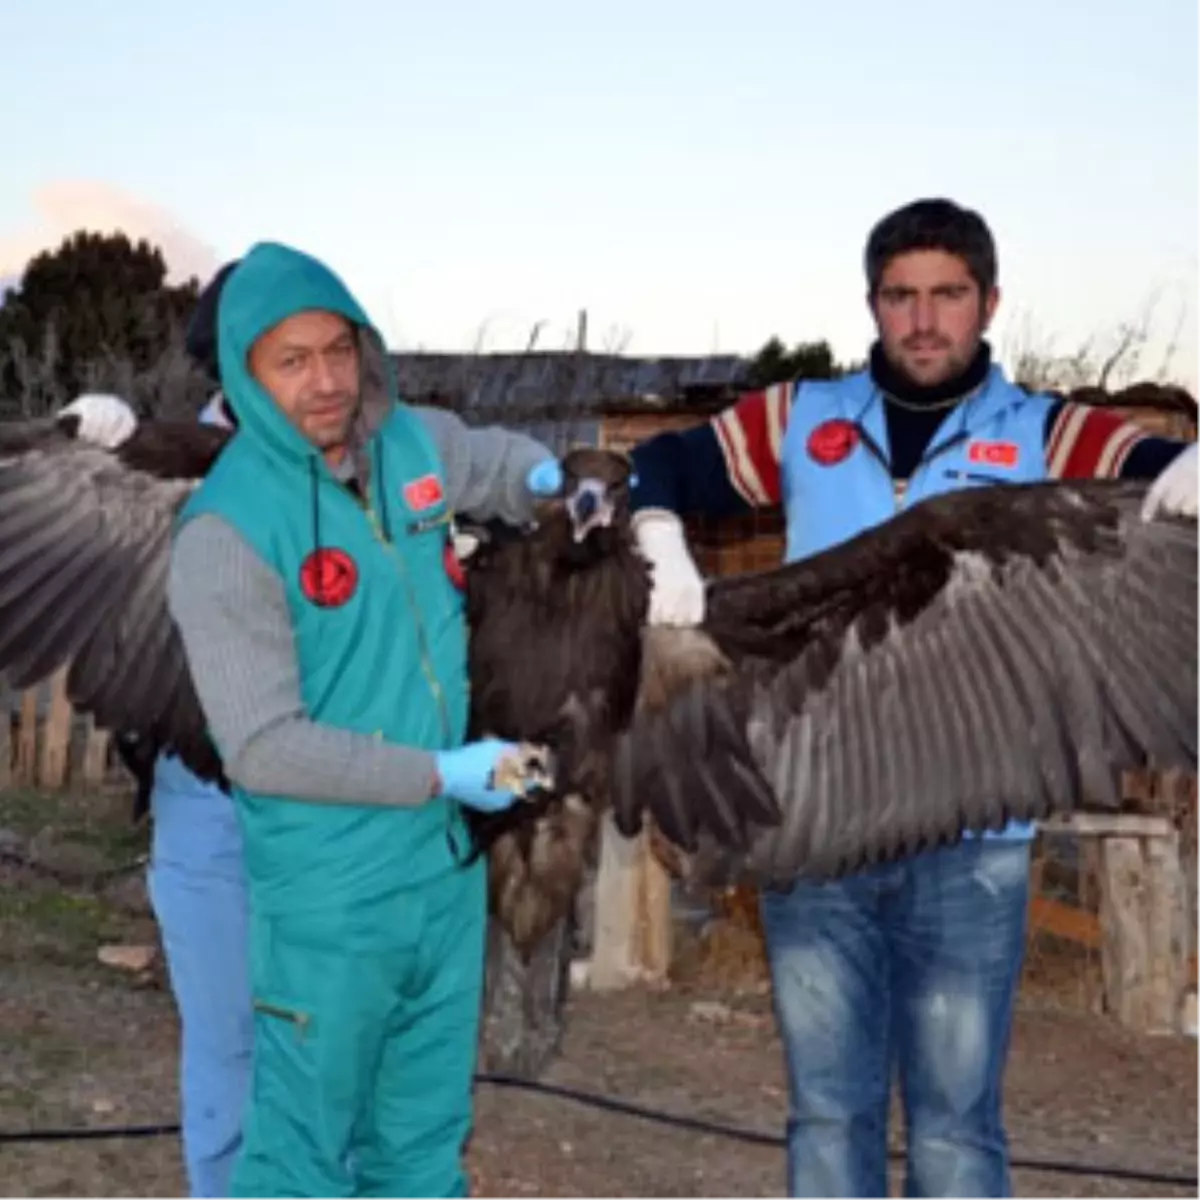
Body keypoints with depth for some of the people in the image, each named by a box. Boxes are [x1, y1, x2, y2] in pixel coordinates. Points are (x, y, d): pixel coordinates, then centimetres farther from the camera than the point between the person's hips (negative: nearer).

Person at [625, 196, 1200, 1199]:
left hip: (971, 843, -2)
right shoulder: (802, 421, 7)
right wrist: (664, 550, -8)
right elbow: (663, 466, 12)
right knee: (829, 1111, 12)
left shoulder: (1045, 437, 2)